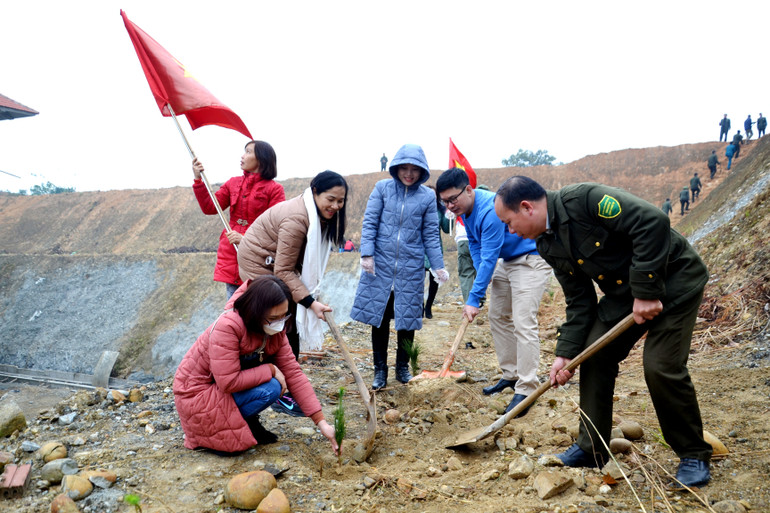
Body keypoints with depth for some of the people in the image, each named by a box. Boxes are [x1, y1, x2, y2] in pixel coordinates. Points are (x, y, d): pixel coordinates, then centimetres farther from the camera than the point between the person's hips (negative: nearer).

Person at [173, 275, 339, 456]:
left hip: (227, 387, 8)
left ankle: (250, 424, 4)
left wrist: (321, 422, -14)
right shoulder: (227, 327, -29)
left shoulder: (275, 331, -7)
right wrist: (270, 370, -23)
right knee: (269, 389, -25)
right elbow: (228, 383, -32)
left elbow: (294, 373, -9)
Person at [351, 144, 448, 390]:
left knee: (407, 318, 9)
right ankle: (380, 370, 21)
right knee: (379, 317, 6)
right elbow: (369, 222, -2)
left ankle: (403, 367, 28)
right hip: (380, 264, 0)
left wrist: (438, 266, 1)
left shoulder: (428, 196, 2)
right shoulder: (382, 188, -1)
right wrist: (366, 253, -12)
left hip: (411, 267, 1)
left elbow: (431, 235, 5)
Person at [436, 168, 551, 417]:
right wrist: (481, 271, 3)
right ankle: (511, 375, 20)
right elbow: (474, 242, 17)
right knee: (497, 316, 11)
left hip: (531, 260, -10)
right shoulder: (465, 209, 1)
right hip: (506, 261, 10)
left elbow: (489, 258, -30)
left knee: (523, 323, -16)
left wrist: (473, 299, -27)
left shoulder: (490, 210, -30)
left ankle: (526, 389, -12)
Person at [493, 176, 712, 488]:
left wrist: (646, 291, -28)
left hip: (672, 280, -8)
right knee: (594, 356, 2)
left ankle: (694, 455, 11)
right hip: (624, 292, 8)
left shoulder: (584, 199, -26)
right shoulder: (548, 246, 0)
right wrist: (566, 353, -4)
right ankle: (592, 449, 16)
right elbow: (579, 301, 4)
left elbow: (652, 222, -32)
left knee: (661, 367, -14)